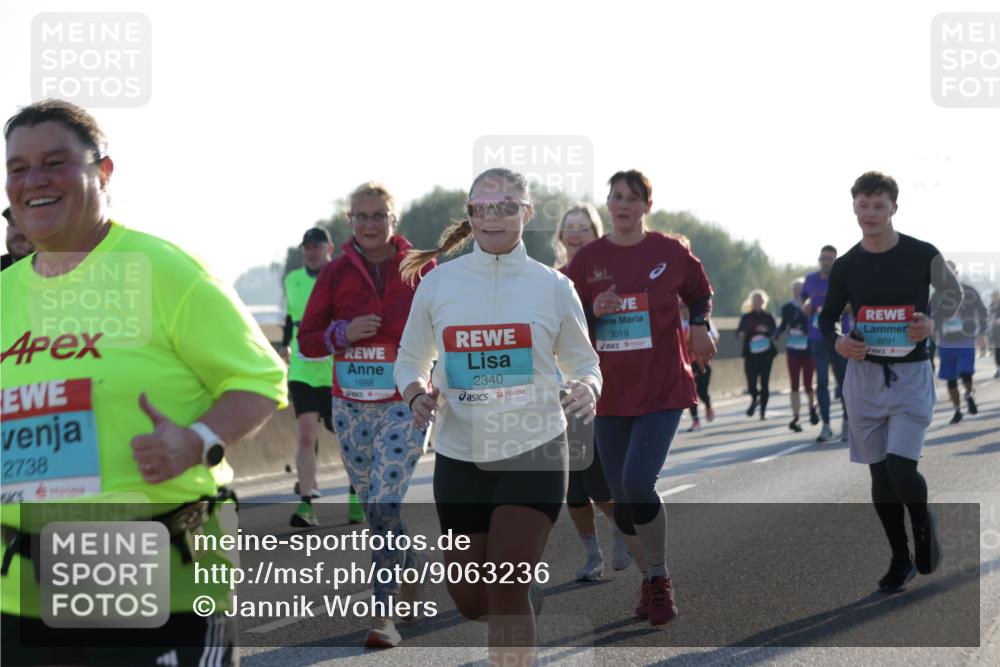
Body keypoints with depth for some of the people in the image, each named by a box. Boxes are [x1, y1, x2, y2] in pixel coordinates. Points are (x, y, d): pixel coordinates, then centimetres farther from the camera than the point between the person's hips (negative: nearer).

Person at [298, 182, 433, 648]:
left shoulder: (420, 269, -4)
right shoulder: (336, 273, 1)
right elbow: (307, 340, 4)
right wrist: (344, 332, -14)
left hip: (403, 405, -4)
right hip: (351, 408, 4)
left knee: (385, 506, -16)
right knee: (374, 509, 13)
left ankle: (386, 614, -13)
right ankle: (408, 578, 37)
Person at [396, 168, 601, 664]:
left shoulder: (552, 287, -1)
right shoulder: (437, 283, 2)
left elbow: (584, 364, 8)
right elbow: (409, 358, 11)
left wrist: (586, 389, -16)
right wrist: (416, 395, -11)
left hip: (534, 454, -2)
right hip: (459, 456, 2)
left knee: (507, 590, -13)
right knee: (470, 599, 7)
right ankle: (529, 585, 43)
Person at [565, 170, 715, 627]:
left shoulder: (671, 253, -2)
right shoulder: (588, 259, 2)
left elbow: (700, 294, 17)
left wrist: (700, 326, -2)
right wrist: (593, 313, -13)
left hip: (663, 389, -3)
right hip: (610, 395, 3)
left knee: (638, 482, -20)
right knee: (622, 499, 7)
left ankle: (660, 578, -1)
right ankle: (648, 580, 28)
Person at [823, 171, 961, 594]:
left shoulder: (922, 255, -7)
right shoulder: (846, 266, -1)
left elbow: (953, 293, 10)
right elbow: (827, 319, 11)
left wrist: (934, 323, -9)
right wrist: (838, 342, -12)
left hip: (911, 375, -3)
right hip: (864, 376, 3)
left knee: (901, 468, -16)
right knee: (880, 473, 6)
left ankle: (924, 524, 16)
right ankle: (901, 560, 21)